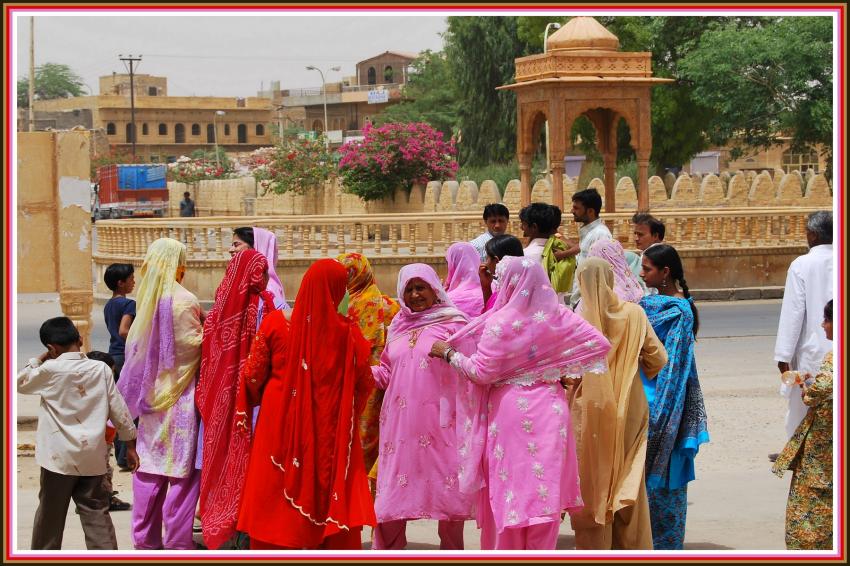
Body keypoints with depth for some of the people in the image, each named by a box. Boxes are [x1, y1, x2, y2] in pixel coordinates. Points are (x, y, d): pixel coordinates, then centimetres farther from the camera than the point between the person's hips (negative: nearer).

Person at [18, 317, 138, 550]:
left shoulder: (50, 370, -10)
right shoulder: (101, 369, -1)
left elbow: (20, 383, 7)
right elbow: (118, 410, 3)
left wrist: (39, 359, 14)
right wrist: (131, 445, 11)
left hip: (60, 459, -2)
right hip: (93, 459, 2)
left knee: (50, 516, 10)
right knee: (97, 514, 3)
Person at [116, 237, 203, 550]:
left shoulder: (146, 298, 3)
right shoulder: (185, 301, -15)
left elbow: (136, 345, 8)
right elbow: (193, 345, -13)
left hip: (151, 391, 6)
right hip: (180, 393, -6)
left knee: (149, 466, 11)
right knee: (181, 468, 0)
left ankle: (145, 538, 17)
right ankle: (177, 541, 1)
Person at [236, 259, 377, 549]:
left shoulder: (275, 324, -8)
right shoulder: (348, 332, -10)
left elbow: (253, 376, -1)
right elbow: (365, 384, -1)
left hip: (280, 428, 1)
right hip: (331, 434, -1)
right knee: (334, 503, 7)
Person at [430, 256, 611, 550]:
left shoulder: (500, 322, -14)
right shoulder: (559, 316, 0)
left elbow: (481, 372, -12)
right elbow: (600, 343, 3)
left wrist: (449, 353, 1)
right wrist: (564, 370, 11)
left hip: (510, 413, -4)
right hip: (549, 409, 4)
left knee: (508, 485, 5)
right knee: (544, 484, 8)